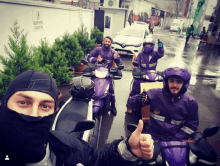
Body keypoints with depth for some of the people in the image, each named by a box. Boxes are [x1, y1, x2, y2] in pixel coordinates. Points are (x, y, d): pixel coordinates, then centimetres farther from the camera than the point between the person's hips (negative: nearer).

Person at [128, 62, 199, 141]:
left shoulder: (191, 102, 1)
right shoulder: (155, 93, -5)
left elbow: (192, 124, 8)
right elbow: (132, 104, -2)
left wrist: (176, 139, -3)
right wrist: (140, 100, -25)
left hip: (174, 139, 2)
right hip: (152, 137, -2)